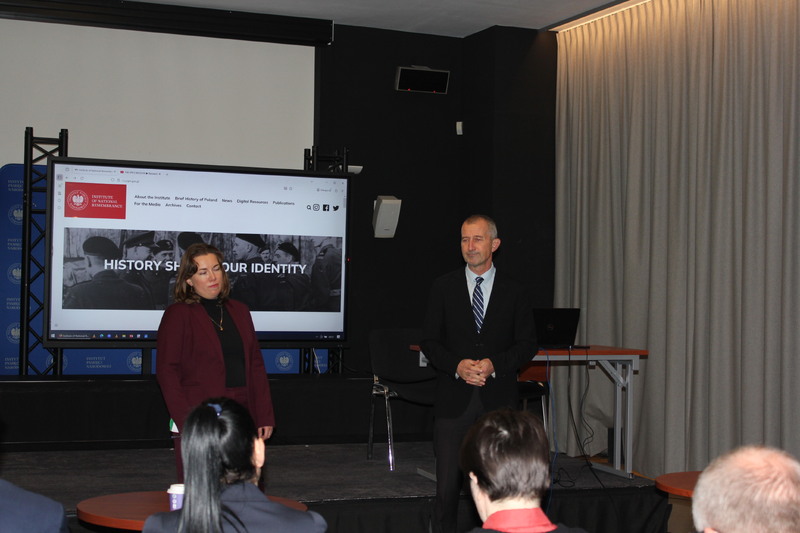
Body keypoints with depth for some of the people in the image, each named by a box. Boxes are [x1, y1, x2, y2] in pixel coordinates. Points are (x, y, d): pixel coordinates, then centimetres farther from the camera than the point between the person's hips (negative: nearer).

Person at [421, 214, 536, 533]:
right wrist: (457, 365, -13)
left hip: (498, 400, 1)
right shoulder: (444, 288, 7)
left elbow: (527, 345, 5)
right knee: (447, 486, -3)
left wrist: (494, 364, -12)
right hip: (454, 400, 0)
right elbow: (429, 340, 5)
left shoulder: (513, 294, 8)